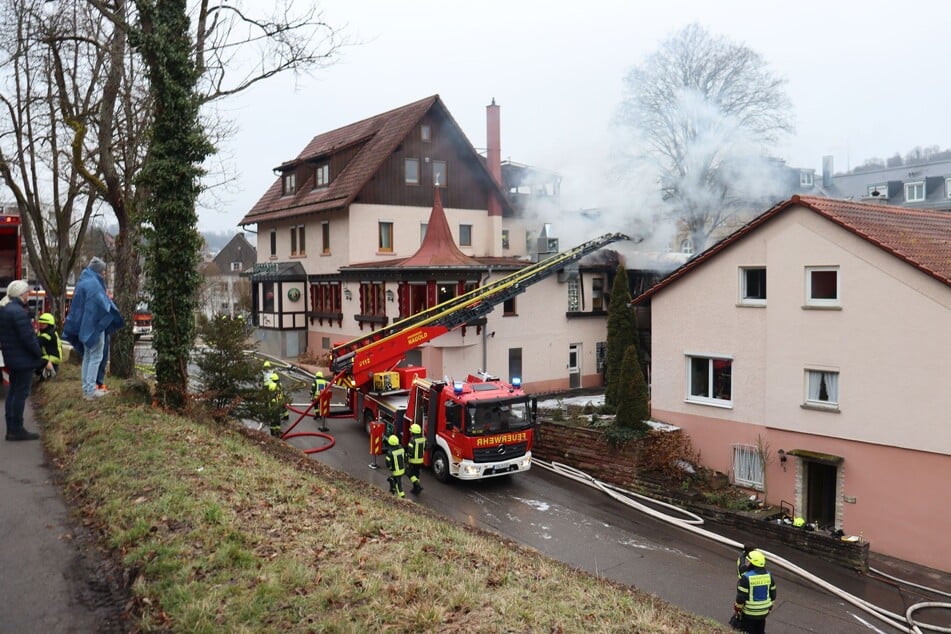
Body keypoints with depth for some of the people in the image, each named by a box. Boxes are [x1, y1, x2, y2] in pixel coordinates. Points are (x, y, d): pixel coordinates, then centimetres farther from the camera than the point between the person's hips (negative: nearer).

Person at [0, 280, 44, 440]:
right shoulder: (18, 311, -21)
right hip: (23, 358, -10)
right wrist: (39, 354, -11)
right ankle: (17, 430, 2)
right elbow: (28, 337, -22)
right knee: (21, 393, -3)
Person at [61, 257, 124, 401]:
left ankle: (86, 389, 17)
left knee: (87, 357, 13)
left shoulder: (83, 281, 14)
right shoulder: (93, 283, -15)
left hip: (84, 326, 9)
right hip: (94, 325, -9)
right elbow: (102, 303, -22)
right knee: (96, 357, -5)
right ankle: (91, 391, -5)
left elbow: (76, 307, 20)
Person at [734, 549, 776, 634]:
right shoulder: (768, 576, -4)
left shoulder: (746, 577, -23)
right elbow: (773, 594, 6)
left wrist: (737, 609, -4)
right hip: (764, 612, 5)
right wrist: (769, 607, 19)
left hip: (749, 612, -5)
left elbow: (741, 596, -18)